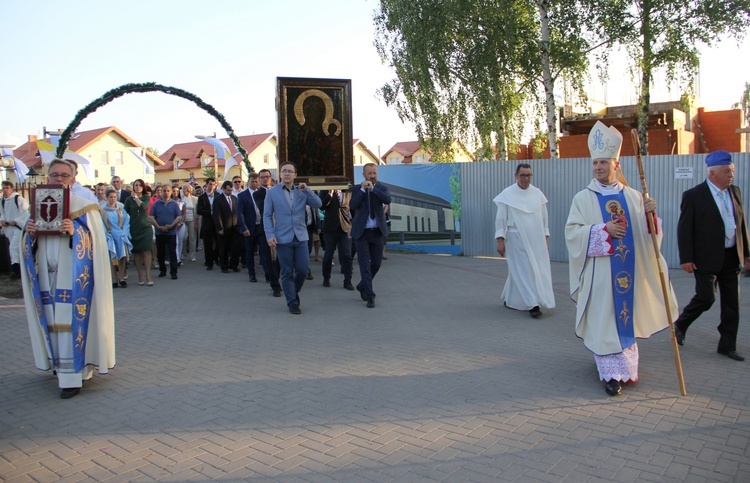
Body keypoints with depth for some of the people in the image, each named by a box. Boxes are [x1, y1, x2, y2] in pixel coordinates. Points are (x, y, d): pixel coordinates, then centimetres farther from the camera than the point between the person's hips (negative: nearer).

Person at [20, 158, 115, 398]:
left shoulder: (84, 207, -2)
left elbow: (96, 240, -7)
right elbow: (31, 244, 15)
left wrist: (75, 232, -25)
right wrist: (30, 233, -7)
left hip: (73, 277, -5)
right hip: (47, 275, 5)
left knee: (71, 322, -6)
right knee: (53, 322, 9)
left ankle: (72, 376, -2)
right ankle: (61, 366, 23)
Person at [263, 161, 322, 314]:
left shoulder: (302, 191, 9)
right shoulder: (272, 192, 2)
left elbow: (317, 205, -2)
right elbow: (267, 215, 1)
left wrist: (307, 190, -14)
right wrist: (270, 235, -10)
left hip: (300, 237, 2)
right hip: (283, 238, -2)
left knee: (303, 269, 0)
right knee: (287, 272, 3)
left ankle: (294, 292, 28)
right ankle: (292, 303, 16)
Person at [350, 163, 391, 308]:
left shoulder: (382, 188, 4)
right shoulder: (357, 189, 1)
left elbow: (388, 200, -16)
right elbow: (352, 206, -14)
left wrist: (373, 188, -23)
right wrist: (363, 189, -20)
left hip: (377, 231, 2)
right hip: (361, 231, -2)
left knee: (376, 263, 9)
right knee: (365, 264, -5)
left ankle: (362, 286, 32)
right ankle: (370, 296, 0)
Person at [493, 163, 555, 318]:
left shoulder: (538, 193, 5)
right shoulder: (507, 194, -5)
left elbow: (544, 217, 11)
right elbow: (500, 219, -4)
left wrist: (546, 238, 9)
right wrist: (500, 240, -9)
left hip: (536, 240, 5)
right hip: (517, 239, -4)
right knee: (524, 271, -6)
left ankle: (509, 299, 26)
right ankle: (532, 304, -2)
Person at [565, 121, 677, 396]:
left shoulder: (633, 196, 8)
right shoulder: (583, 198, -1)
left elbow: (647, 234, 9)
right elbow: (572, 232, -8)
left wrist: (650, 215, -11)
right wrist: (603, 230, -19)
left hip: (630, 270, 3)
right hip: (600, 272, -3)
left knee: (627, 316, 12)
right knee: (604, 320, -3)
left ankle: (627, 365, 30)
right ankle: (613, 373, 5)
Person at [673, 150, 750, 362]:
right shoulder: (693, 196, -9)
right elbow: (684, 230, -10)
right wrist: (686, 259, -13)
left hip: (732, 257, 6)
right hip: (707, 258, -6)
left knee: (732, 303, 7)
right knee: (706, 297, -5)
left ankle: (727, 345, 18)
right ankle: (680, 324, 22)